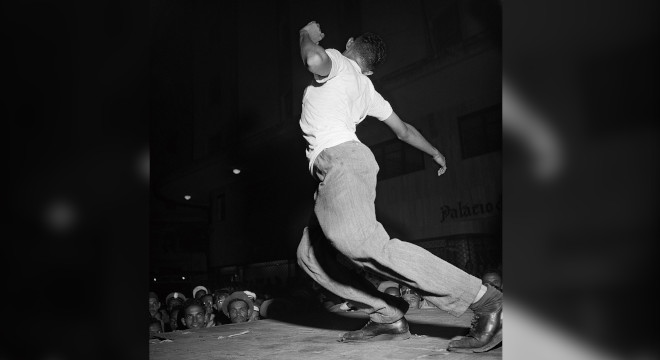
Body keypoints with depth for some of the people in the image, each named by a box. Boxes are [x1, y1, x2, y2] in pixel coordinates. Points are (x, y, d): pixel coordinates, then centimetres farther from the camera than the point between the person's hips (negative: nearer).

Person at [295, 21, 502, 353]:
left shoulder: (339, 63, 5)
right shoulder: (366, 88, 27)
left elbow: (314, 60, -20)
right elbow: (403, 130, 33)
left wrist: (308, 36, 3)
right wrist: (435, 153, 49)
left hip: (338, 158, -10)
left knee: (365, 245, -28)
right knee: (311, 255, 10)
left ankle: (486, 302, -30)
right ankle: (387, 318, -1)